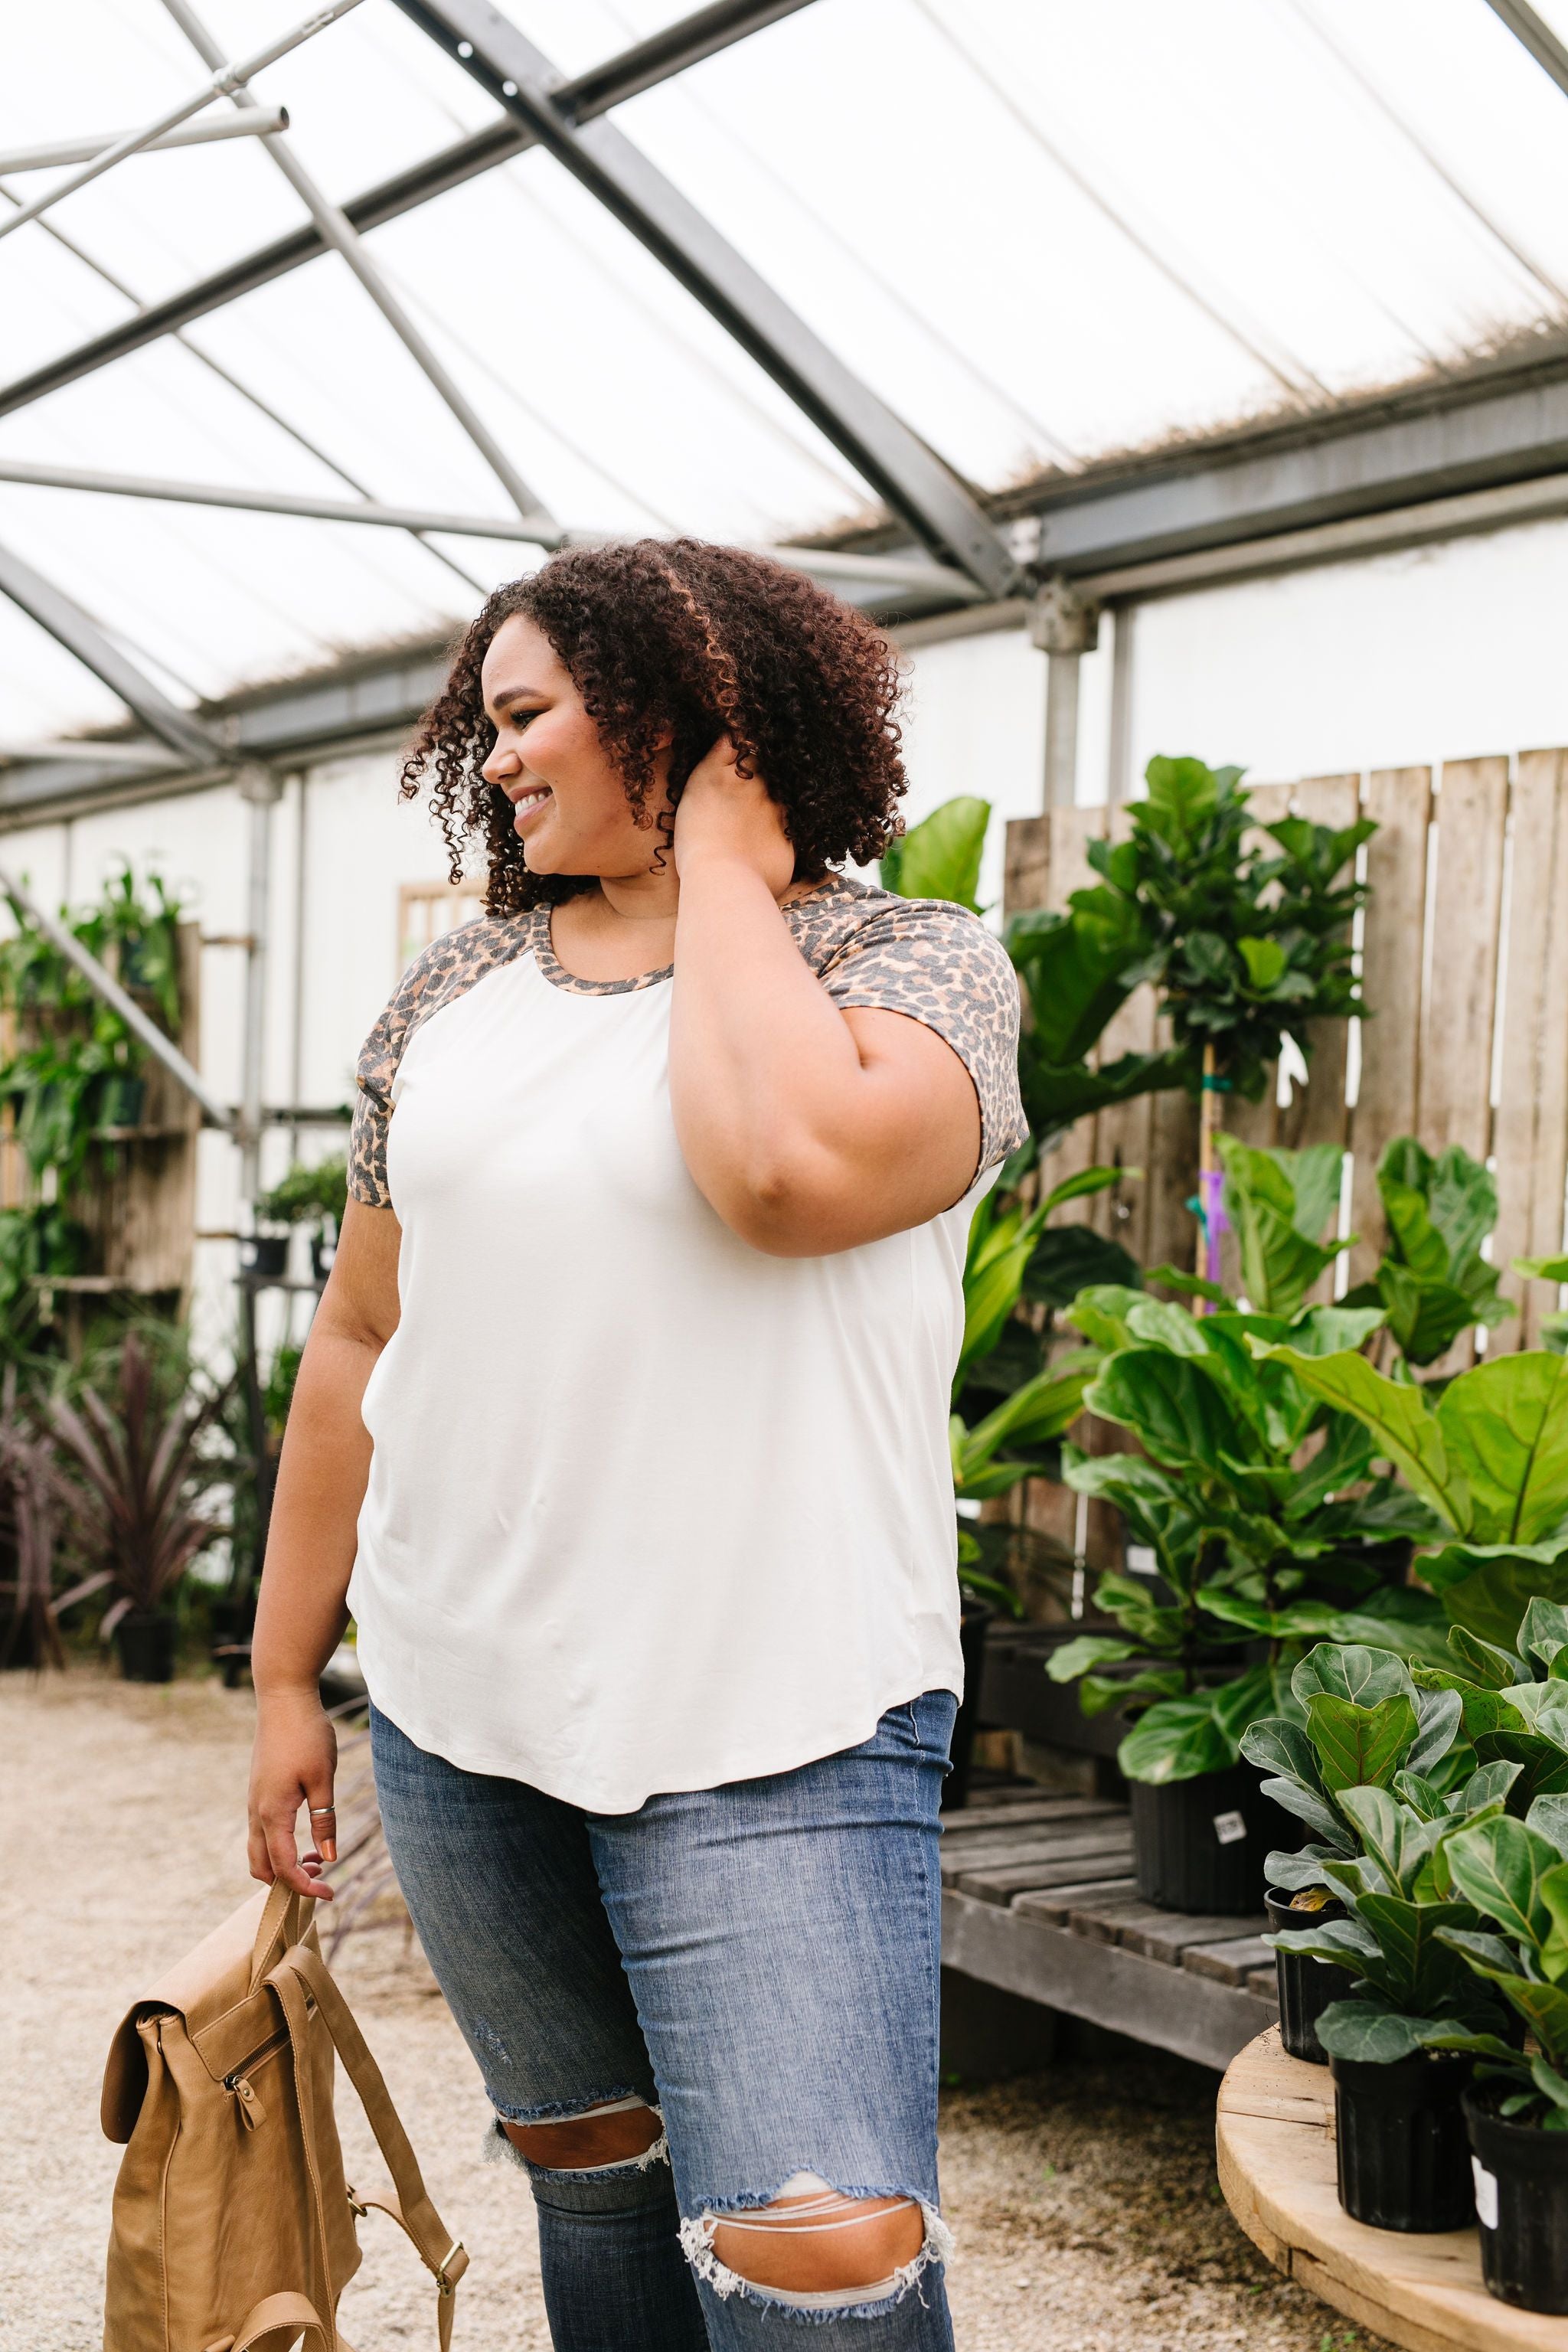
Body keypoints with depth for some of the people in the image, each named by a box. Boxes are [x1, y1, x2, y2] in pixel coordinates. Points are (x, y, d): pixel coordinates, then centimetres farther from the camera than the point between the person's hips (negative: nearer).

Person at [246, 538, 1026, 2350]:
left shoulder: (912, 963, -5)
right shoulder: (456, 993, 10)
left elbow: (793, 1167, -28)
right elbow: (357, 1340, 15)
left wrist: (722, 875, -12)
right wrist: (285, 1673, 15)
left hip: (771, 1726, -5)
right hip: (455, 1710, 5)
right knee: (590, 2166, 17)